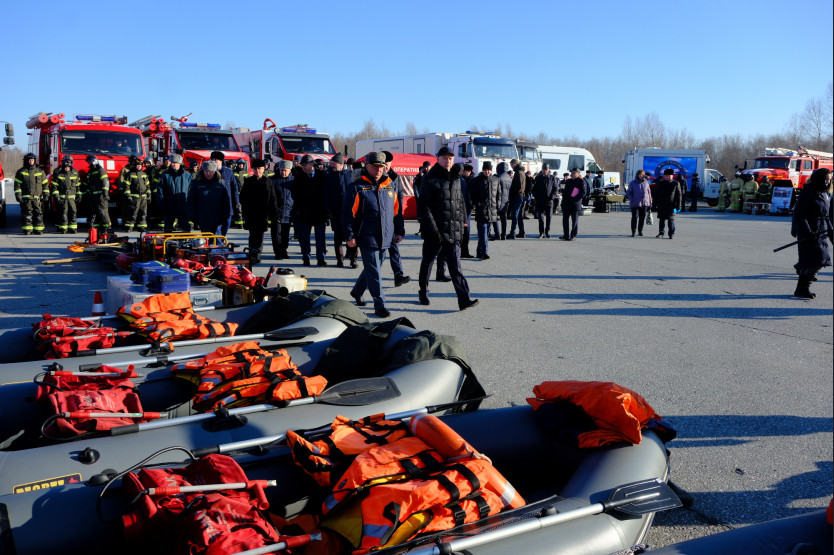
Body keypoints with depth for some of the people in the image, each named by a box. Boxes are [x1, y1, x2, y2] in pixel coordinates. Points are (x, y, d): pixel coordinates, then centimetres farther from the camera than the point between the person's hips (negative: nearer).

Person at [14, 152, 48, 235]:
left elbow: (45, 183, 15)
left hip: (37, 197, 1)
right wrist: (18, 195, -4)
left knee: (38, 214, -1)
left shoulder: (40, 171, 12)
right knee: (27, 214, -4)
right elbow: (17, 184, 4)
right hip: (26, 197, -1)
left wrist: (46, 194, 8)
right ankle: (27, 230, 0)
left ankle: (38, 229, 5)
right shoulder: (21, 172, 6)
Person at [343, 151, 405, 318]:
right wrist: (350, 236, -12)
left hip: (385, 238, 6)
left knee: (372, 268, 17)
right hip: (367, 238, -6)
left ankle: (357, 292, 38)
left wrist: (399, 231, 15)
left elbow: (397, 210, 18)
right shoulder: (357, 187, -5)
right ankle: (379, 305, 0)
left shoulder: (390, 186, 11)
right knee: (374, 273, -5)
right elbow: (347, 213, -7)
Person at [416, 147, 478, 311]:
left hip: (453, 233, 4)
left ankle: (464, 299, -9)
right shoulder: (430, 179, -6)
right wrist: (433, 230, -16)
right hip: (434, 232, -4)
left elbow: (461, 203, 21)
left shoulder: (456, 179, 13)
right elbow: (424, 206, -11)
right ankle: (423, 293, 29)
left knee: (455, 266, -2)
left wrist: (462, 223, 13)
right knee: (427, 262, 11)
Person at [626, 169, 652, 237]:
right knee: (634, 217, -6)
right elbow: (628, 193, 3)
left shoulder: (646, 182, 9)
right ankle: (633, 231, -1)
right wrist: (632, 200, -12)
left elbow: (649, 193, 14)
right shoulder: (633, 183, 1)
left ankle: (640, 231, 17)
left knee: (642, 217, 5)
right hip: (635, 203, -3)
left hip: (644, 203, 3)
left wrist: (650, 202, 11)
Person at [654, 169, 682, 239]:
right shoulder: (660, 184, 10)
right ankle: (661, 232, 17)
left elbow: (679, 196, 2)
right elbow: (656, 194, 14)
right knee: (661, 219, 6)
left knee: (671, 220, -2)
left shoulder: (676, 184, 3)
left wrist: (678, 206, -3)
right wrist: (655, 203, 7)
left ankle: (671, 234, 4)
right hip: (661, 205, 3)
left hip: (671, 205, -2)